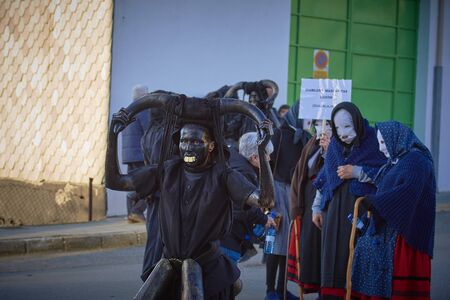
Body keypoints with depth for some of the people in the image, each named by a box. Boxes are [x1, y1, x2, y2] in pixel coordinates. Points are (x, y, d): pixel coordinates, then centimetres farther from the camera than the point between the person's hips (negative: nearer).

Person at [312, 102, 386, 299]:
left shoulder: (373, 142, -4)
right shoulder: (335, 145, 12)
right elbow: (324, 178, 19)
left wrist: (358, 172, -15)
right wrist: (317, 207, 18)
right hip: (336, 209, 5)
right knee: (333, 255, 0)